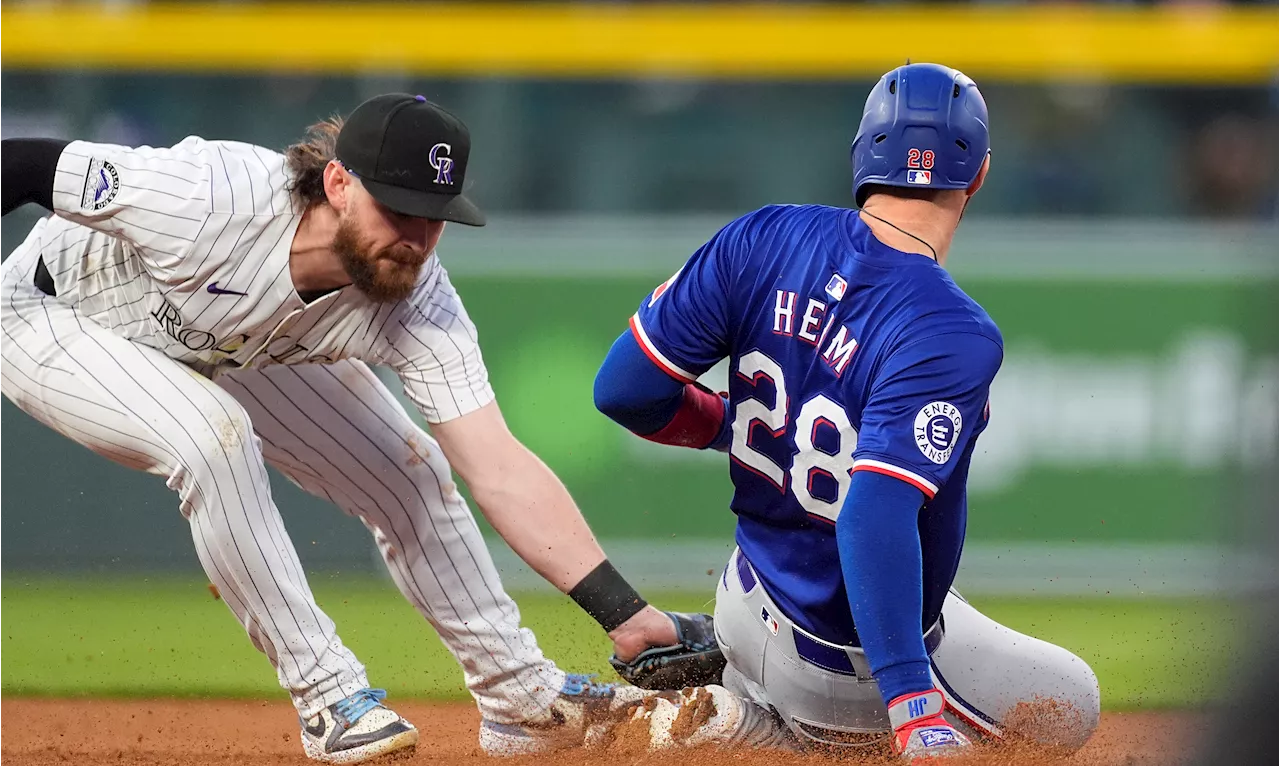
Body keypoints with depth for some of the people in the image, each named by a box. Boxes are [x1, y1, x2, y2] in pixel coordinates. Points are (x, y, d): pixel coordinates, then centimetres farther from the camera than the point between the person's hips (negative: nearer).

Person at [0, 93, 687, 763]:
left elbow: (499, 471, -28)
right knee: (215, 437, -32)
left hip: (230, 350, 5)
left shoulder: (416, 300, -27)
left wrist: (623, 613, -37)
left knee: (404, 470, -1)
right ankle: (330, 701, -19)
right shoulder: (207, 199, -42)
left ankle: (518, 696, 17)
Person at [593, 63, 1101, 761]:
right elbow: (875, 515, -38)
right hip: (851, 667, -8)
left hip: (755, 594, 8)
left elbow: (623, 389, -8)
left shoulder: (763, 240, -11)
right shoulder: (954, 336, -28)